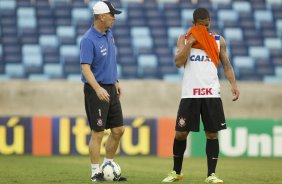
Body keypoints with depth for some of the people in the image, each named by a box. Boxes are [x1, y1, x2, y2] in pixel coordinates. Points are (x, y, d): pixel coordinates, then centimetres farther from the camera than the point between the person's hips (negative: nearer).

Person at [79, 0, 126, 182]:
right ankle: (96, 172, 6)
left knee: (118, 130, 9)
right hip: (96, 90, -8)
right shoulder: (88, 40, -17)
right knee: (98, 133, -3)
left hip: (111, 89, 8)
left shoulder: (109, 34, 9)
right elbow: (85, 67, -23)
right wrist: (98, 89, -34)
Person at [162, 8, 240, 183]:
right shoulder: (184, 38, 6)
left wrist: (233, 84, -4)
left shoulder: (218, 40, 9)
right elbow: (178, 62, -6)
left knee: (212, 134, -2)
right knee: (181, 133, 2)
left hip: (212, 94, 1)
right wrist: (190, 42, -12)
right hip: (190, 94, -1)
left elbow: (226, 65, 10)